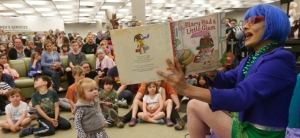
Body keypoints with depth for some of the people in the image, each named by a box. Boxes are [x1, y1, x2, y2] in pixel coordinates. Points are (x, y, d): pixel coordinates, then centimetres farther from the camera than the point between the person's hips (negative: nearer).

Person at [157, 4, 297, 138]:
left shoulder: (280, 60, -22)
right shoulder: (251, 59, 9)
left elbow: (241, 97, -32)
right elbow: (226, 80, 4)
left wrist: (187, 90, -41)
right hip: (245, 126, 8)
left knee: (195, 105, -5)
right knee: (194, 105, 8)